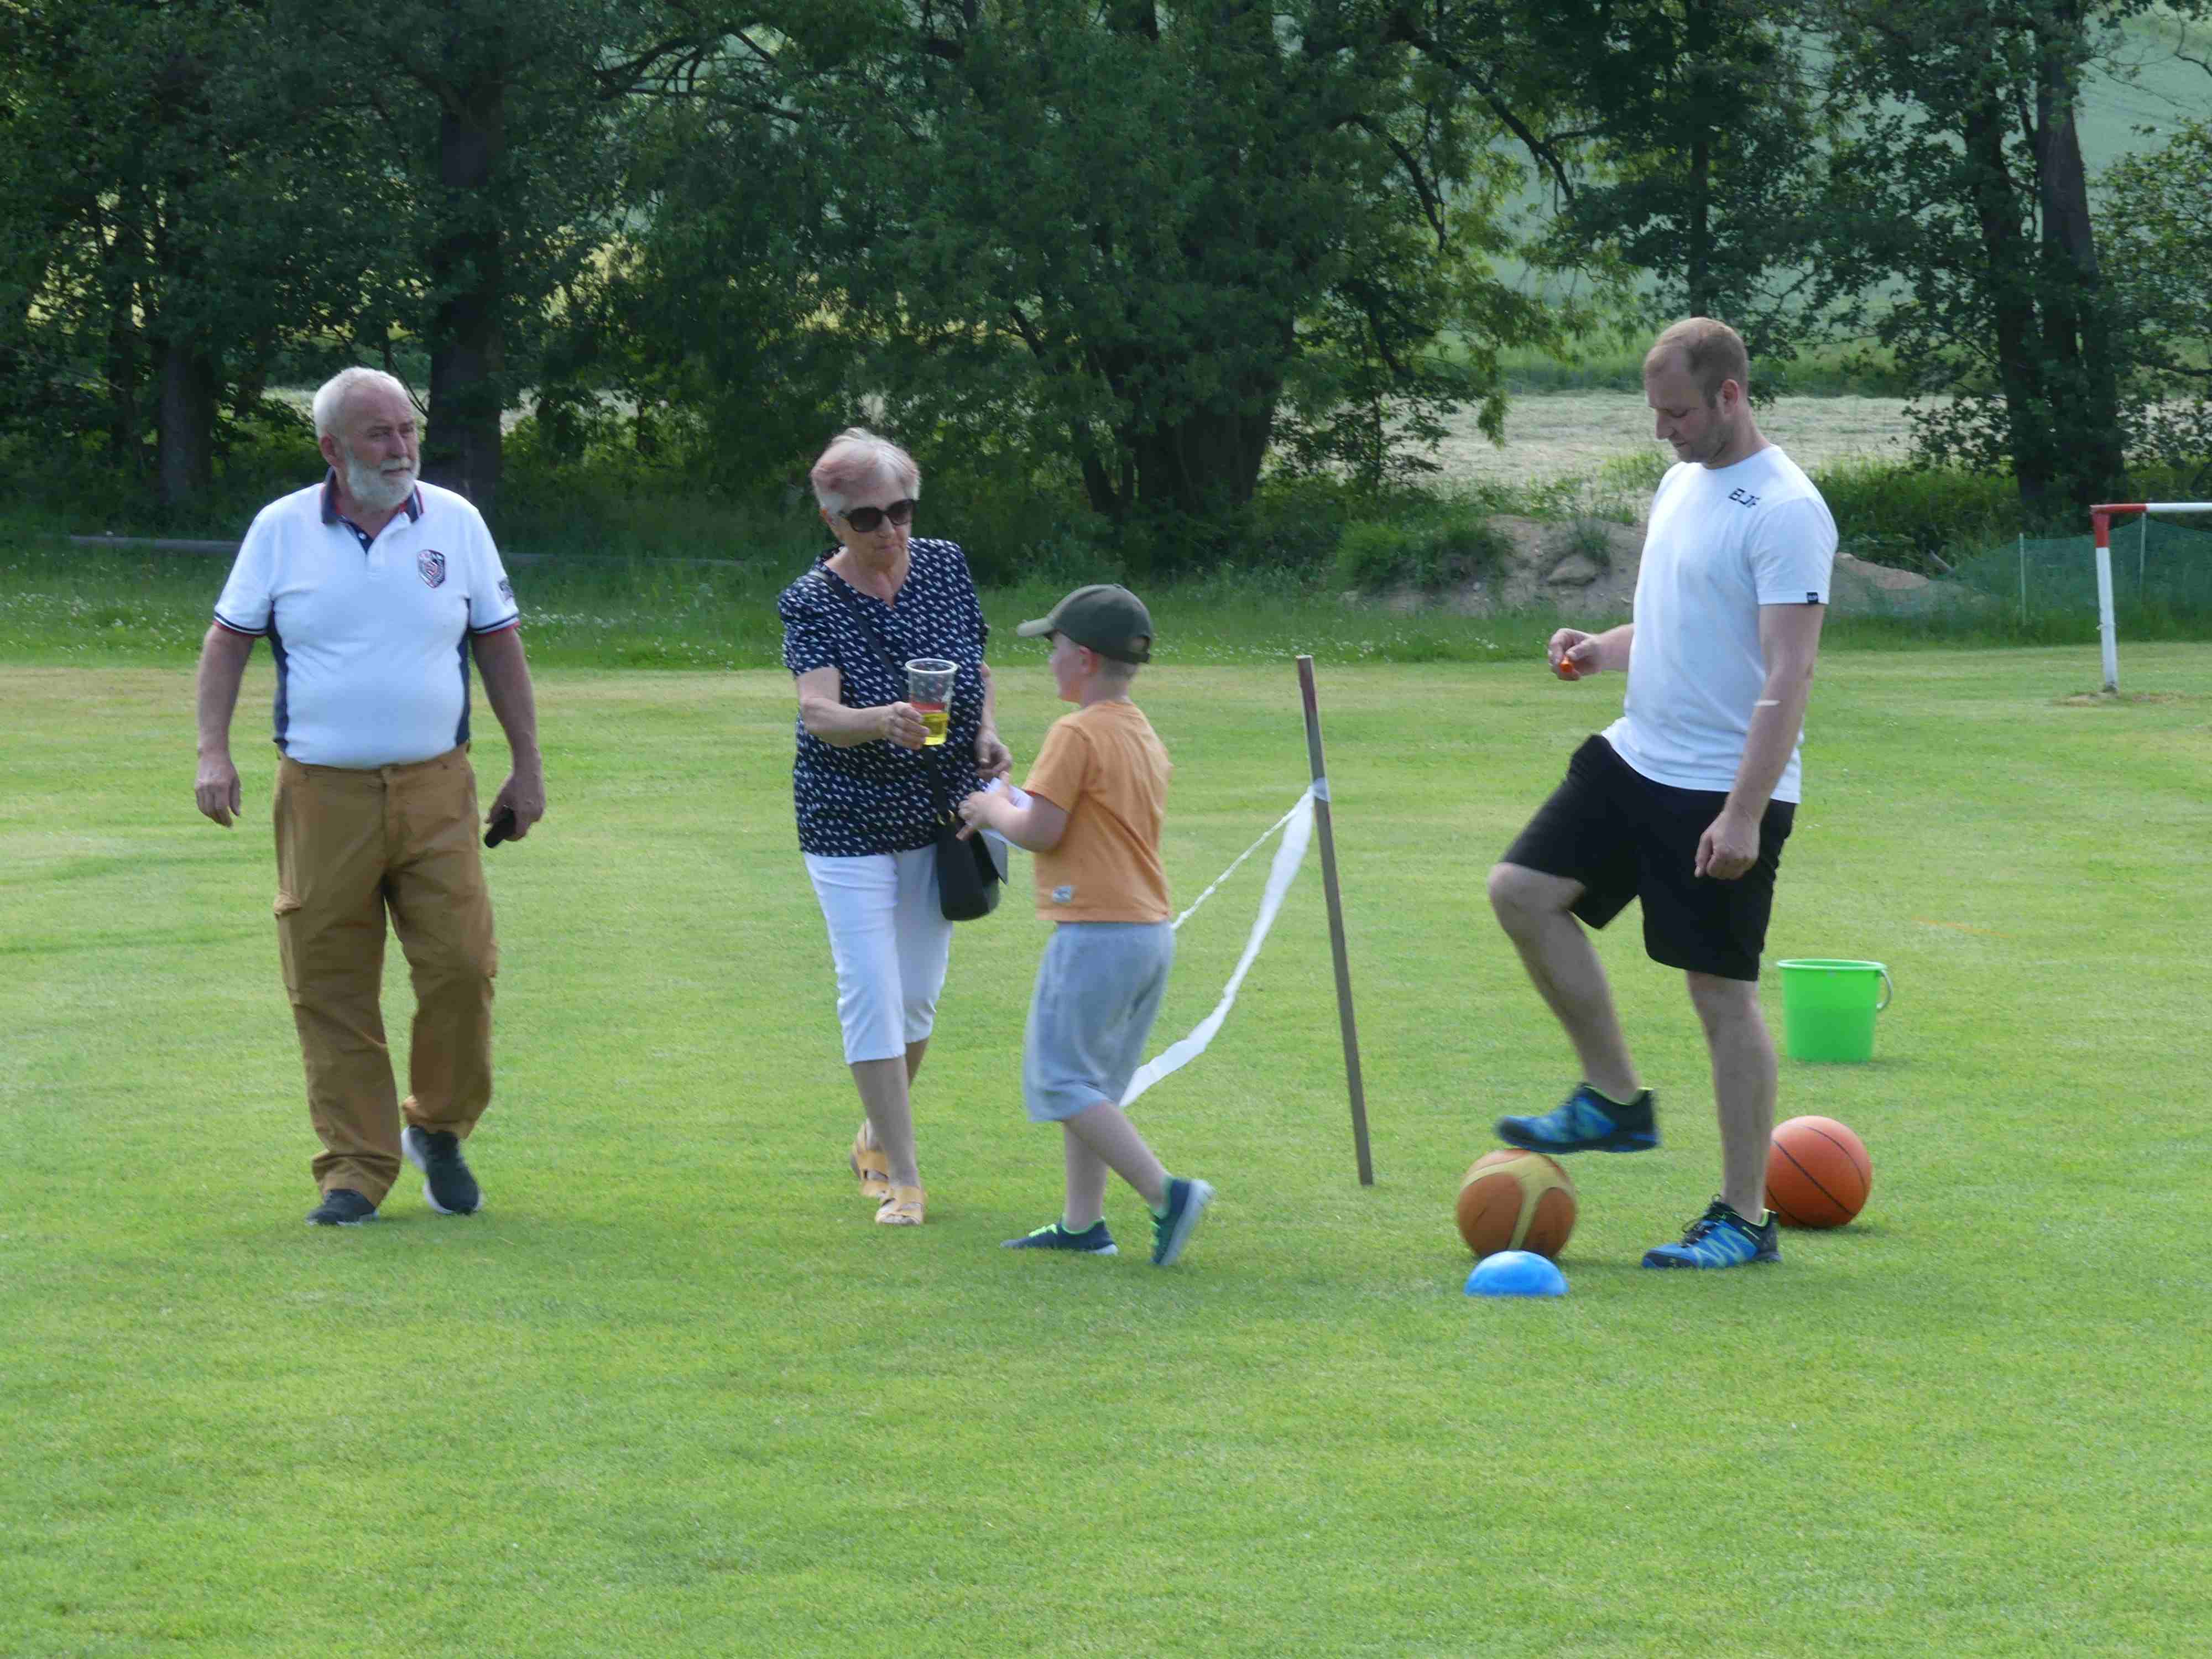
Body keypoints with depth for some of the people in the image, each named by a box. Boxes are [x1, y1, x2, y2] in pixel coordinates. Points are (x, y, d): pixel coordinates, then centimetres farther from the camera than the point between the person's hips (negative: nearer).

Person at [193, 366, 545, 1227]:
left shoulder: (455, 523, 6)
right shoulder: (282, 529, 3)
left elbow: (500, 645, 13)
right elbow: (228, 640, 7)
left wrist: (527, 765, 11)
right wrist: (213, 752, -4)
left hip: (435, 791, 1)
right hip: (321, 794, -1)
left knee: (461, 963, -7)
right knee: (331, 992, -1)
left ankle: (437, 1129, 17)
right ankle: (356, 1171, 7)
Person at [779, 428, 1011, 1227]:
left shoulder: (946, 566, 0)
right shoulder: (811, 601, -12)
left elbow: (979, 667, 15)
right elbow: (818, 711, -26)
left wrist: (987, 734, -5)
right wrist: (883, 722, -47)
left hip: (942, 812, 4)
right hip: (849, 821, -4)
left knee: (919, 992, 12)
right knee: (871, 991, -10)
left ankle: (876, 1140, 33)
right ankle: (902, 1176, -7)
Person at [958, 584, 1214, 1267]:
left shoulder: (1077, 735, -13)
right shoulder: (1145, 735, 15)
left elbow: (1041, 831, -17)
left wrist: (994, 810, 3)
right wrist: (1010, 809, 20)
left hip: (1096, 931, -9)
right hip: (1153, 932, 9)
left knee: (1063, 1080, -5)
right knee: (1089, 1082, 16)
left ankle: (1165, 1193, -15)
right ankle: (1082, 1222, 17)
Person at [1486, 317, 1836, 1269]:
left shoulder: (1784, 512, -17)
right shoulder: (1683, 482, 12)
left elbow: (1790, 672, -22)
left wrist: (1744, 815, -27)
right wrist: (1601, 649, 3)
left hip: (1725, 794, -9)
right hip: (1637, 759, 9)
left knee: (1723, 994, -4)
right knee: (1523, 889, 1)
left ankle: (1744, 1219, 4)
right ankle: (1614, 1100, 13)